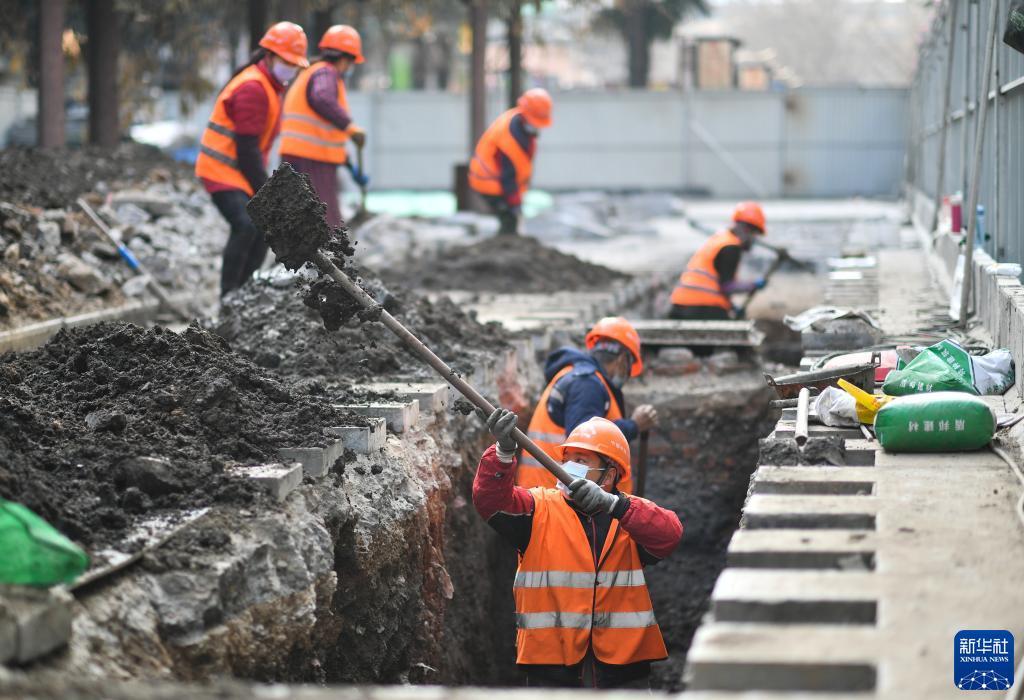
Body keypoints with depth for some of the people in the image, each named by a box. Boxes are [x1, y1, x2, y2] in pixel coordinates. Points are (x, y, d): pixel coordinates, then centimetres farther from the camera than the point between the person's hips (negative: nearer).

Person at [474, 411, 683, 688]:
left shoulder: (631, 512, 6)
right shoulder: (540, 507, 5)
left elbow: (670, 533, -14)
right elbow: (490, 500, -11)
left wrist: (613, 505, -29)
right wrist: (504, 452, -30)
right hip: (552, 661, -1)